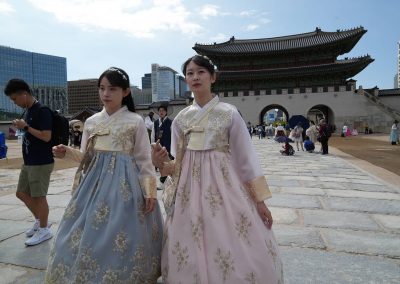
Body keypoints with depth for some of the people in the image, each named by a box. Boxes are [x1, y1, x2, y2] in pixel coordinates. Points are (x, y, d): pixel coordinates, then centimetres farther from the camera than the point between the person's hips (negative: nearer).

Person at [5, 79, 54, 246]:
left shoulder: (42, 110, -15)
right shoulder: (27, 111, 13)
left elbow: (46, 136, -22)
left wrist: (25, 127, -17)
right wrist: (21, 127, 5)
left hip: (42, 163, -9)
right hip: (28, 162, 9)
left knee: (38, 196, 0)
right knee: (22, 193, 16)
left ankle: (44, 229, 15)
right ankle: (39, 220, 33)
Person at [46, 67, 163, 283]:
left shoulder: (136, 121, -3)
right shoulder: (91, 122, 9)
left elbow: (144, 160, -4)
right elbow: (86, 156, 14)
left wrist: (150, 191, -10)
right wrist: (67, 152, -5)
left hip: (124, 183, -4)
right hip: (95, 181, 4)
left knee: (121, 237, 0)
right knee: (89, 234, 9)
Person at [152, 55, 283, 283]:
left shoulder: (229, 113, -3)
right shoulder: (181, 119, 6)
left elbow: (246, 156, -3)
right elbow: (178, 162, 10)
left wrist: (260, 199, -4)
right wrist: (163, 164, -11)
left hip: (223, 184, -3)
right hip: (189, 191, 3)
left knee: (233, 252, 1)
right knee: (190, 257, 11)